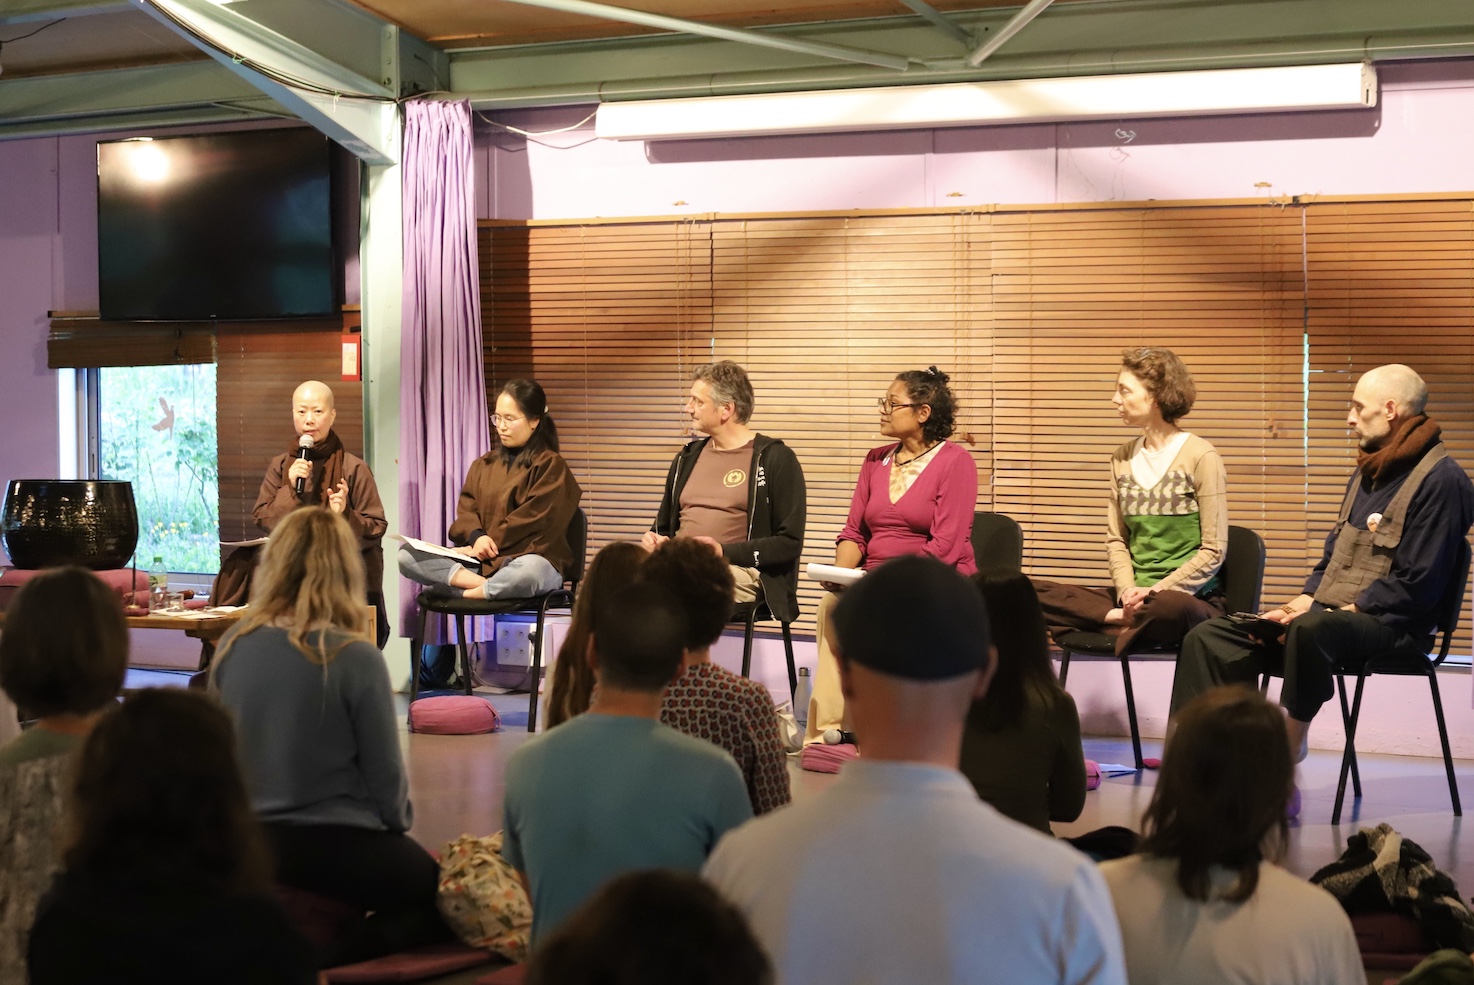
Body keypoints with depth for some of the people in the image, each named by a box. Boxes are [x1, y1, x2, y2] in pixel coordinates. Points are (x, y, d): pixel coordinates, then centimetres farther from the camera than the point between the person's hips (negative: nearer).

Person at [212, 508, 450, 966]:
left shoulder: (234, 643, -4)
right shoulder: (356, 658, -19)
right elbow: (385, 772, -10)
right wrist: (397, 824, 11)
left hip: (249, 841, 7)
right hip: (336, 845, -7)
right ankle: (320, 958, -10)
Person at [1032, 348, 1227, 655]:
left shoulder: (1200, 456, -4)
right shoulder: (1123, 459, 13)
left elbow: (1213, 551, -7)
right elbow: (1116, 540, 11)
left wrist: (1156, 591, -16)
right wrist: (1128, 590, -9)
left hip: (1190, 597, -5)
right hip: (1132, 597, 5)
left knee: (1167, 608, -44)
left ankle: (1128, 624, -14)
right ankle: (1128, 617, -19)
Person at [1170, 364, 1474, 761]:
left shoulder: (1441, 479, -9)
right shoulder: (1368, 471, 21)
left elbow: (1417, 585, -16)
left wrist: (1342, 612, -18)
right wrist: (1302, 602, 5)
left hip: (1386, 624, -9)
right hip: (1329, 612, 9)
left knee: (1310, 630, -42)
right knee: (1209, 638, -7)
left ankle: (1292, 741, -22)